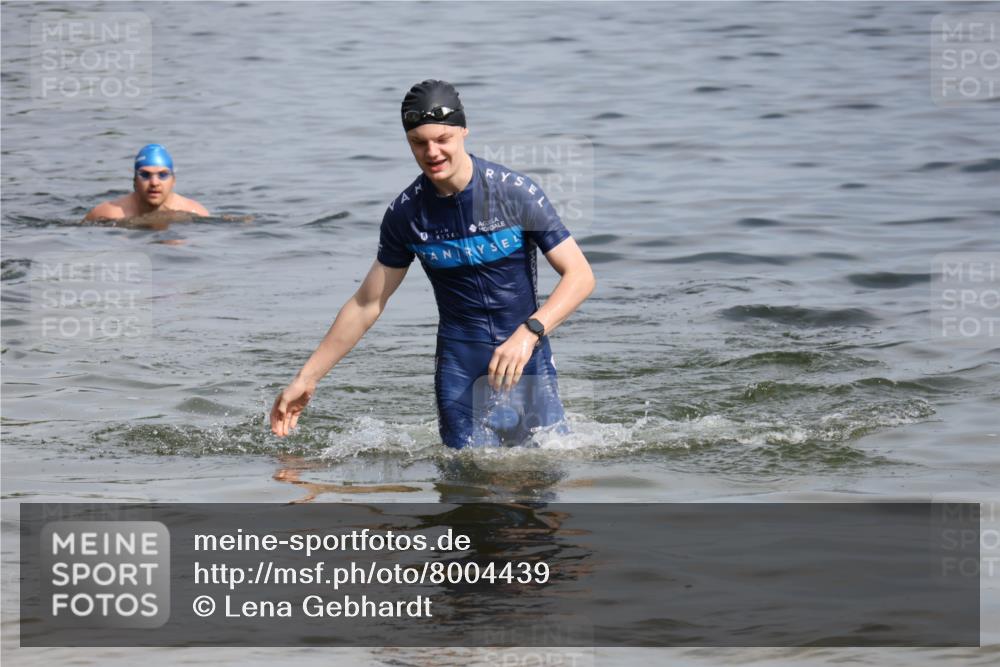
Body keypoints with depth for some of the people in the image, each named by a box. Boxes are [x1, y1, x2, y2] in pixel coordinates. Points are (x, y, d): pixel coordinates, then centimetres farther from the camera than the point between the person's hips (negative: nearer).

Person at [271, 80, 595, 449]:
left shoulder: (516, 193, -10)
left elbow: (580, 275, -10)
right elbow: (367, 304, 9)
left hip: (527, 362, -1)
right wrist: (307, 377, 9)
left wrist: (528, 333, -26)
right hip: (460, 368, 1)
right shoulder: (405, 213, -1)